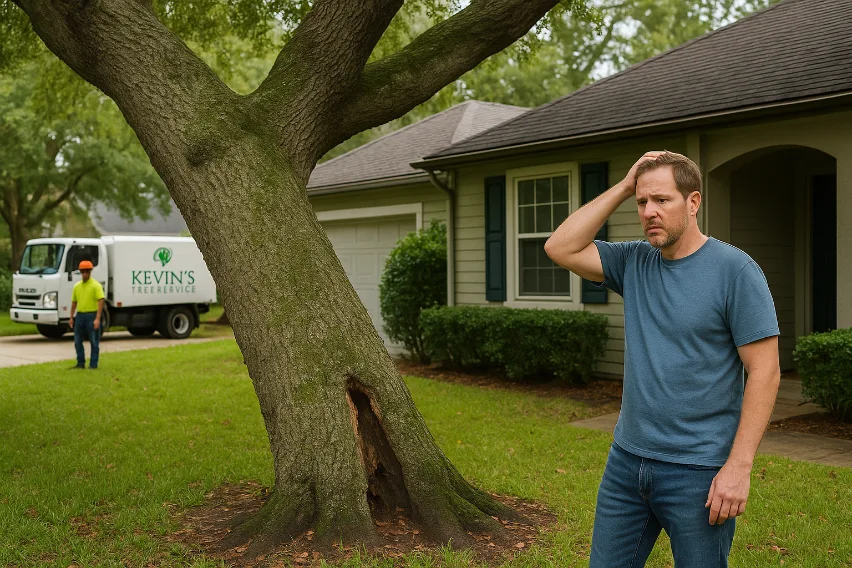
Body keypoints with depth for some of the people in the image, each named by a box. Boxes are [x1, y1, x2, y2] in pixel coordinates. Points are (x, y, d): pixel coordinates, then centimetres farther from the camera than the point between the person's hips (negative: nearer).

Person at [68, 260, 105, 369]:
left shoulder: (96, 285, -8)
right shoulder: (77, 286, 10)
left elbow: (101, 301, -15)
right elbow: (74, 302, 17)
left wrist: (97, 319, -22)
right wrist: (71, 318, 14)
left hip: (92, 316, -6)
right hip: (80, 315, 6)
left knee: (94, 342, 0)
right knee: (77, 341, 9)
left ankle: (93, 364, 7)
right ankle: (81, 363, 19)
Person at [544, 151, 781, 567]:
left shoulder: (734, 270, -11)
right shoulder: (634, 263, 5)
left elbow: (765, 372, -13)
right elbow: (560, 248, -2)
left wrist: (739, 466, -17)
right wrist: (623, 187, -4)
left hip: (698, 471, -5)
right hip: (626, 460, 5)